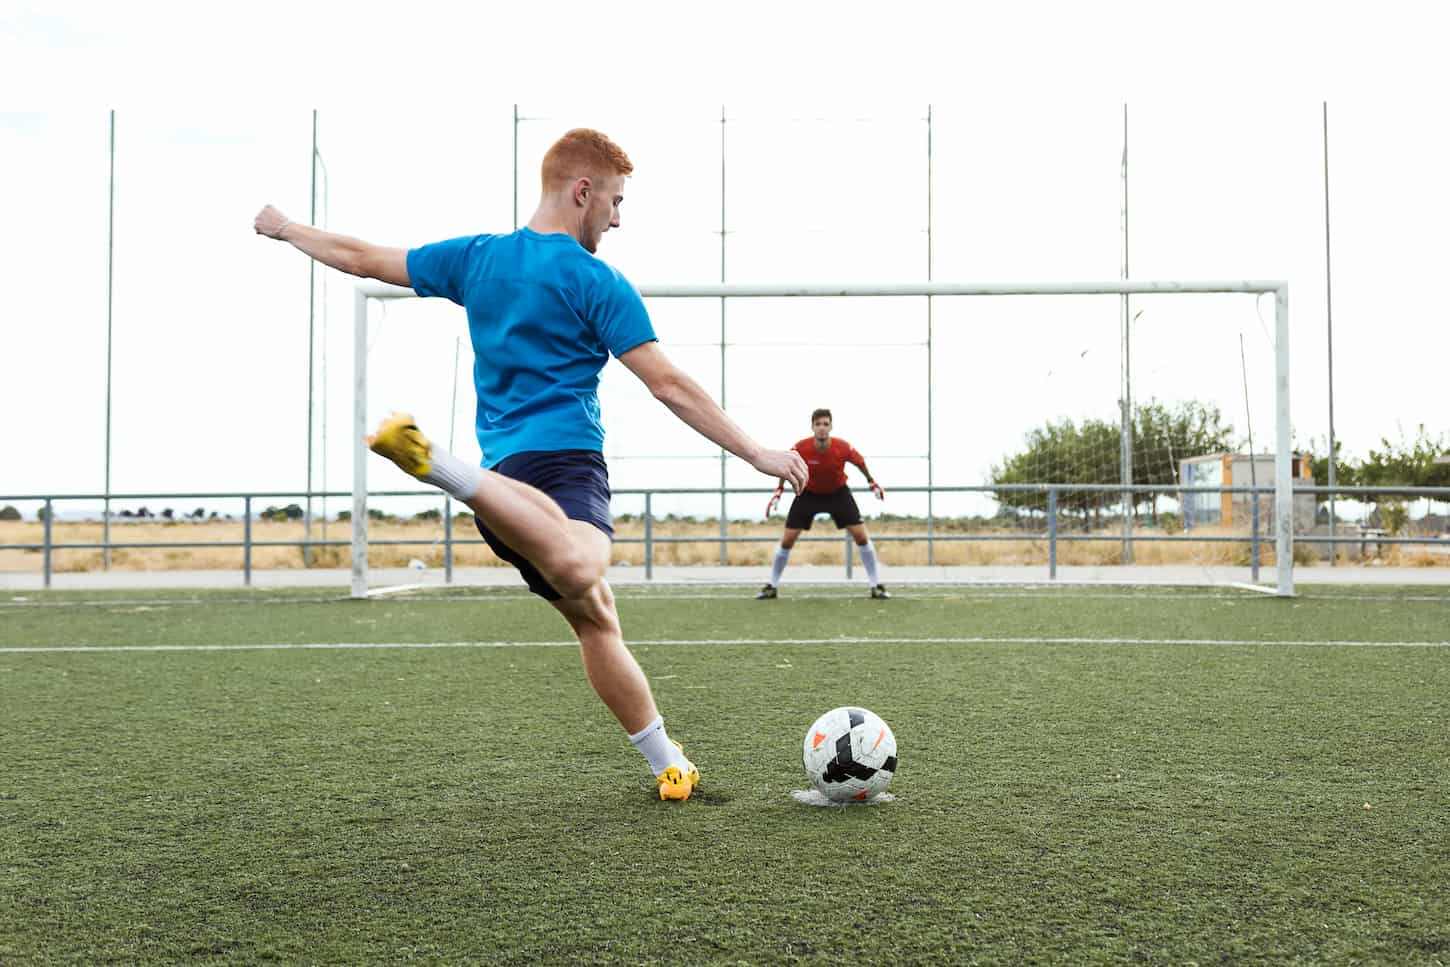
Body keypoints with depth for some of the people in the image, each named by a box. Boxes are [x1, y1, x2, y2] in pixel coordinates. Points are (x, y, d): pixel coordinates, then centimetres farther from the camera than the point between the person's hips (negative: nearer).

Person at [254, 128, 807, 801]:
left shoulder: (476, 257, 15)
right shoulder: (596, 282, -1)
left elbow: (360, 258, 25)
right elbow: (668, 385, -7)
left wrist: (284, 229, 44)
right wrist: (756, 454, -3)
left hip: (505, 468, 8)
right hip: (567, 459, -8)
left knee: (595, 620, 15)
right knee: (577, 572, -40)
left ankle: (671, 766, 17)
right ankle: (437, 463, -47)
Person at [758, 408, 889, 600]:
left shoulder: (842, 447, -27)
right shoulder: (800, 448, -28)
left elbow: (860, 462, -3)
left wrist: (871, 482, 9)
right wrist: (779, 490, -4)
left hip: (838, 493, 0)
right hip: (808, 494, 0)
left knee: (861, 537, -8)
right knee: (787, 540, -4)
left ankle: (876, 586, 5)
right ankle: (772, 586, 12)